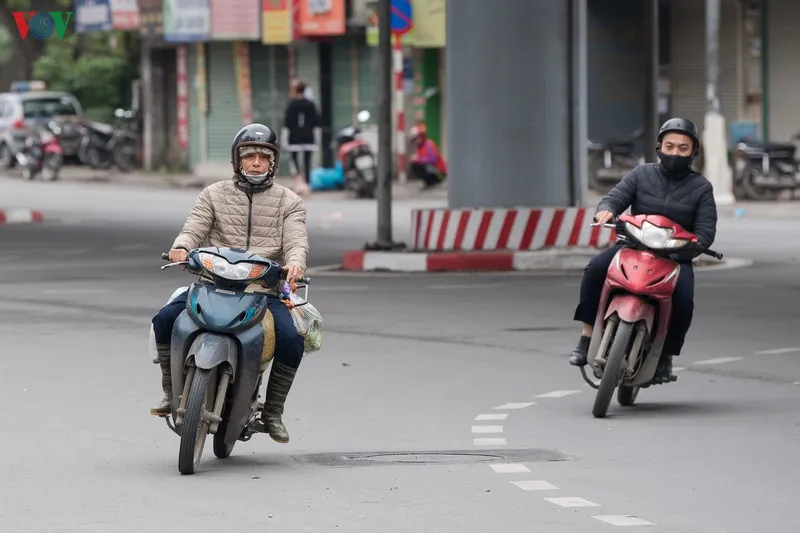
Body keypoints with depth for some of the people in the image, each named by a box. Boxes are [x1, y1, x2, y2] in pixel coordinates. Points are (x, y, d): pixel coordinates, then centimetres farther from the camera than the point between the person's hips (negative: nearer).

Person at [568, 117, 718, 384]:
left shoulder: (701, 188, 4)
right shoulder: (642, 174, 8)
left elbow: (705, 232, -2)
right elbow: (615, 197, -1)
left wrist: (684, 250, -22)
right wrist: (605, 210, -27)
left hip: (676, 256, -1)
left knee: (683, 299, -29)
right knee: (596, 268, -27)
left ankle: (666, 355, -5)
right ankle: (587, 336, -18)